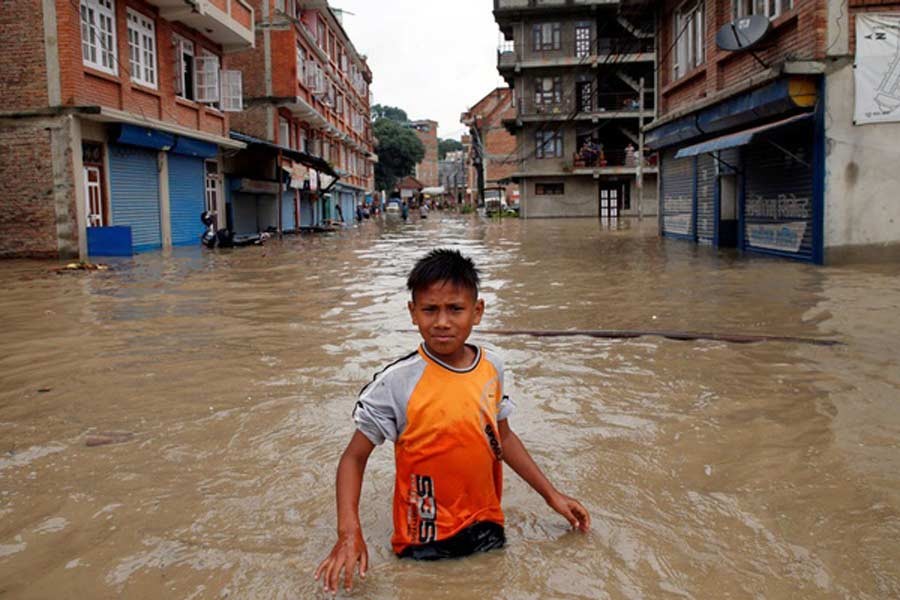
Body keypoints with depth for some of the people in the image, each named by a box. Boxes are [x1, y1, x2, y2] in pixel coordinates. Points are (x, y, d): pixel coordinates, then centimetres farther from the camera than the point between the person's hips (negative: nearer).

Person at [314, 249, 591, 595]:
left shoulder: (492, 367, -6)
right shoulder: (397, 383, -20)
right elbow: (354, 458, -12)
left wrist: (551, 494, 12)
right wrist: (349, 533, -24)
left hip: (487, 529, 4)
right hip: (426, 543, -3)